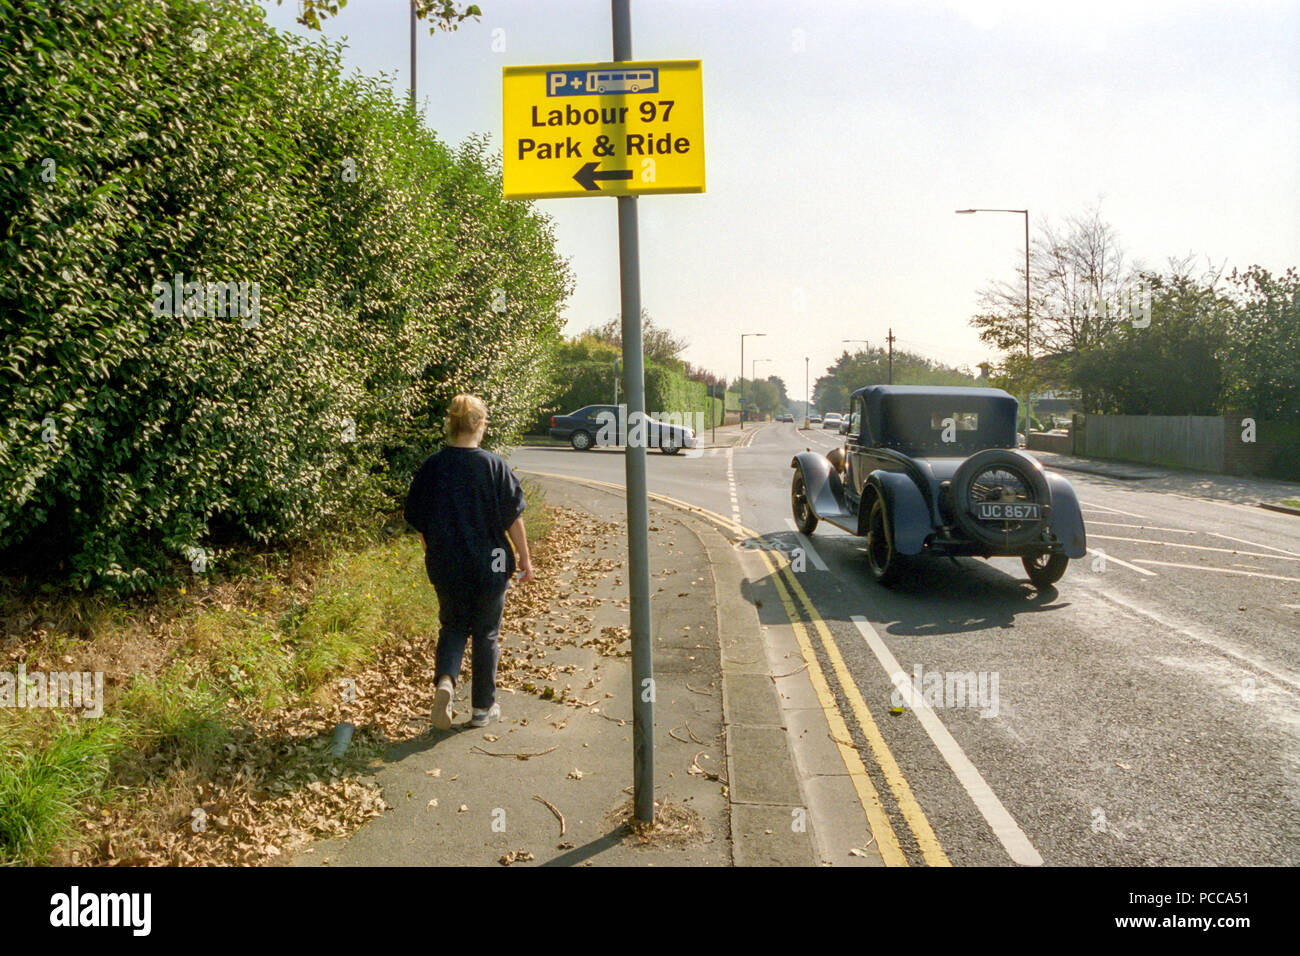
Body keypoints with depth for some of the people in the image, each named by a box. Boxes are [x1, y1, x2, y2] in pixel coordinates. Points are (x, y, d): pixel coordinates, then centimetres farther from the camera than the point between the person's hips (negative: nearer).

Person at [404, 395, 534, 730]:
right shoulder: (494, 466, -11)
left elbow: (418, 520, 3)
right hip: (490, 565, -2)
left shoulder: (431, 467, -4)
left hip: (446, 566, 2)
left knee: (453, 626, 19)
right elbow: (513, 518, -7)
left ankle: (445, 679, -7)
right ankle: (483, 708, 21)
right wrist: (525, 558, 5)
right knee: (485, 634, 12)